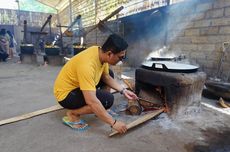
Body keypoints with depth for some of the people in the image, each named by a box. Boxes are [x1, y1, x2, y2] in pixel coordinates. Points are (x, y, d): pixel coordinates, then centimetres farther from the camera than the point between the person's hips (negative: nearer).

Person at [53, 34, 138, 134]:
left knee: (109, 74, 7)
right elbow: (91, 101, -37)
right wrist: (114, 123, -31)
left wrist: (123, 90, -3)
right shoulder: (87, 65, -36)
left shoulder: (101, 52, -10)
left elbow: (106, 77, 6)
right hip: (65, 94, -9)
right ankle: (72, 114, -6)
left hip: (77, 84, 9)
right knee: (108, 99, -23)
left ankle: (101, 111, 14)